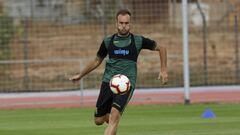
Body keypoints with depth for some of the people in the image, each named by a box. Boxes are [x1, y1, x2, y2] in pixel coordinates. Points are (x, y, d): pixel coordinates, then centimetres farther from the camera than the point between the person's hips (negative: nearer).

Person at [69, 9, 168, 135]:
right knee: (99, 120, 5)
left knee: (114, 116, -24)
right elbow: (97, 61, 22)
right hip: (108, 82, 3)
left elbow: (161, 48, 12)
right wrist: (80, 75, 23)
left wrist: (163, 70, 5)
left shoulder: (138, 41, 2)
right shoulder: (108, 41, 8)